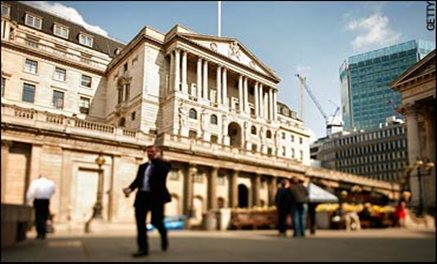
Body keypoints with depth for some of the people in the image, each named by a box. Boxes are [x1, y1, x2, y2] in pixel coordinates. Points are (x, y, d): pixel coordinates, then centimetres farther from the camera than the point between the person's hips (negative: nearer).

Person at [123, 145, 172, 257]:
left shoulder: (164, 164, 5)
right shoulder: (142, 166, 20)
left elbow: (163, 170, -18)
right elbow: (137, 180, 12)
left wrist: (156, 159, -7)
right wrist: (130, 188, -7)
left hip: (156, 196, -4)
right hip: (142, 196, 5)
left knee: (156, 221, 0)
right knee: (140, 222, -3)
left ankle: (163, 234, 33)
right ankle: (143, 248, 4)